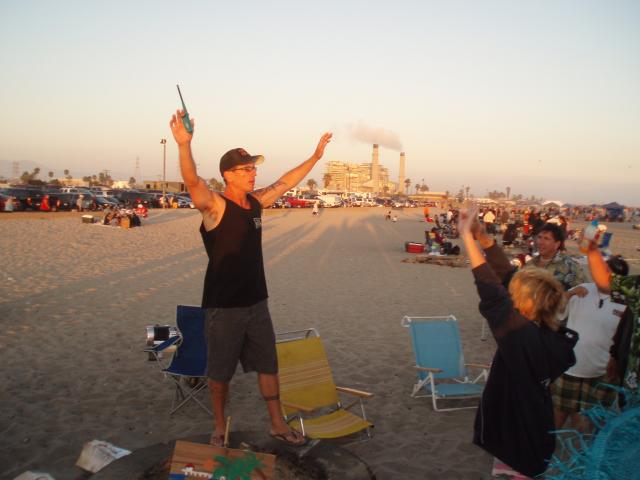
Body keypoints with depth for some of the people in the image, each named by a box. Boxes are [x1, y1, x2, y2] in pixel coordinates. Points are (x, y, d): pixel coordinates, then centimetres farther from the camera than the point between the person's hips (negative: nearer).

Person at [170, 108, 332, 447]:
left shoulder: (256, 201, 5)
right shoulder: (215, 206, -15)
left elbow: (286, 182, 19)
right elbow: (192, 182, -34)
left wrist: (315, 157, 22)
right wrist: (184, 145, -51)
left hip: (256, 301, 6)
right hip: (223, 305, -6)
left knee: (268, 364, 15)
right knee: (220, 371, 10)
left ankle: (277, 423, 29)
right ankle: (219, 427, 30)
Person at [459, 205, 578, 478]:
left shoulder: (525, 337, -31)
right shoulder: (546, 331, -7)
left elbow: (492, 292, -36)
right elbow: (506, 277, -6)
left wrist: (467, 236, -32)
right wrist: (483, 237, -11)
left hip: (522, 442, -8)